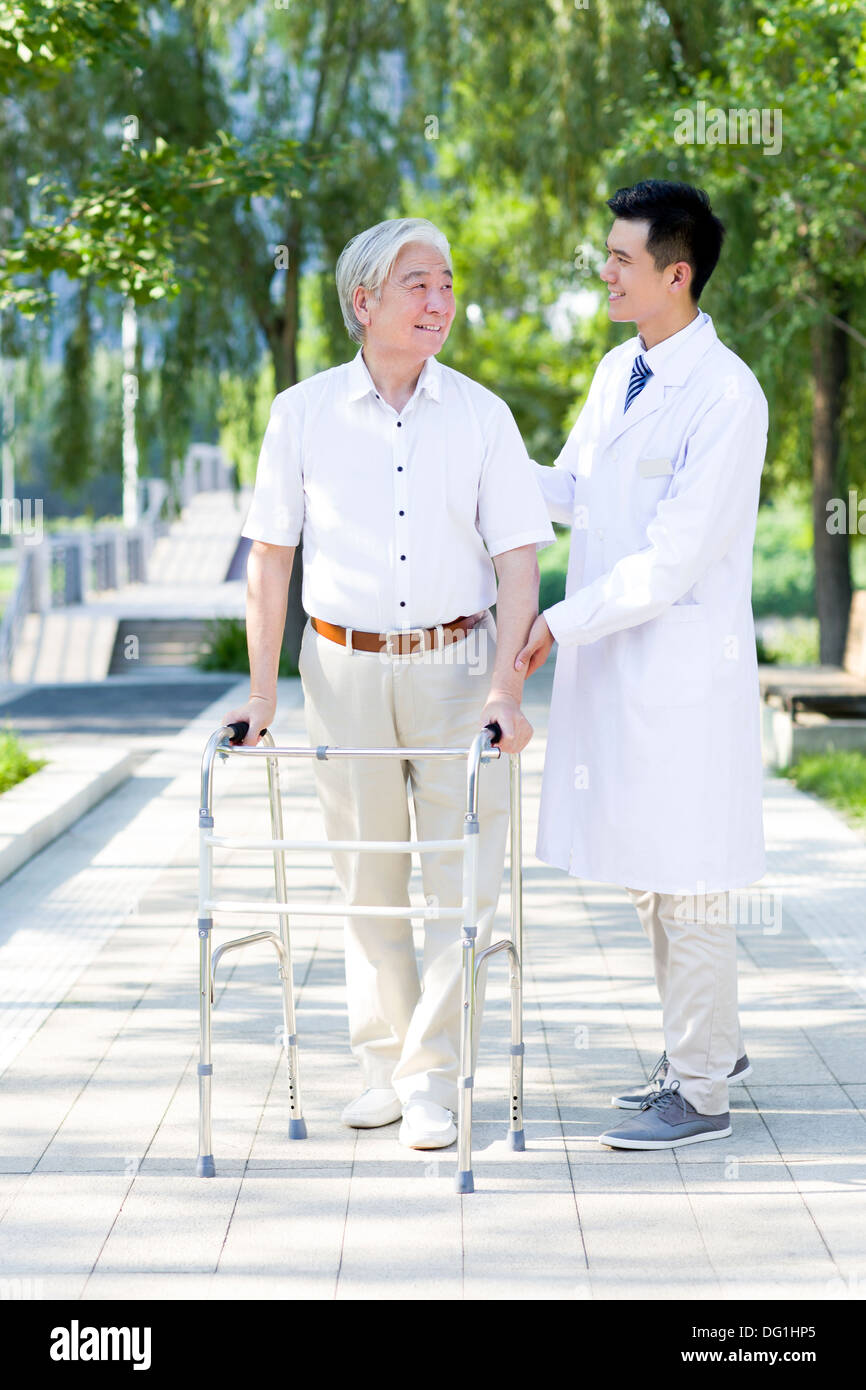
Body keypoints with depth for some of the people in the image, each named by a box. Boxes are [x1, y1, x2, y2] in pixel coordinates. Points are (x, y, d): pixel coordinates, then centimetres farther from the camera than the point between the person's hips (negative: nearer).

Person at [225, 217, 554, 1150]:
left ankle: (432, 1078, 4)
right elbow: (269, 557, 4)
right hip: (346, 667, 1)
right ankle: (383, 1066, 19)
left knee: (463, 880, -3)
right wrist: (262, 689, -1)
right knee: (369, 880, 8)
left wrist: (504, 684, -13)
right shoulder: (303, 414, 1)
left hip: (456, 663, 0)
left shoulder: (481, 415, 0)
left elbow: (518, 558, -2)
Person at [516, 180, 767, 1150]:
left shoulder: (728, 397, -18)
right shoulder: (617, 373, 10)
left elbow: (673, 561, -20)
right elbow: (567, 490, 21)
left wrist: (558, 623, -16)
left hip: (683, 669, -9)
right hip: (611, 664, 9)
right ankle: (709, 1047, 33)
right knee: (643, 871, 17)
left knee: (686, 883, -1)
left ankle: (700, 1093, 10)